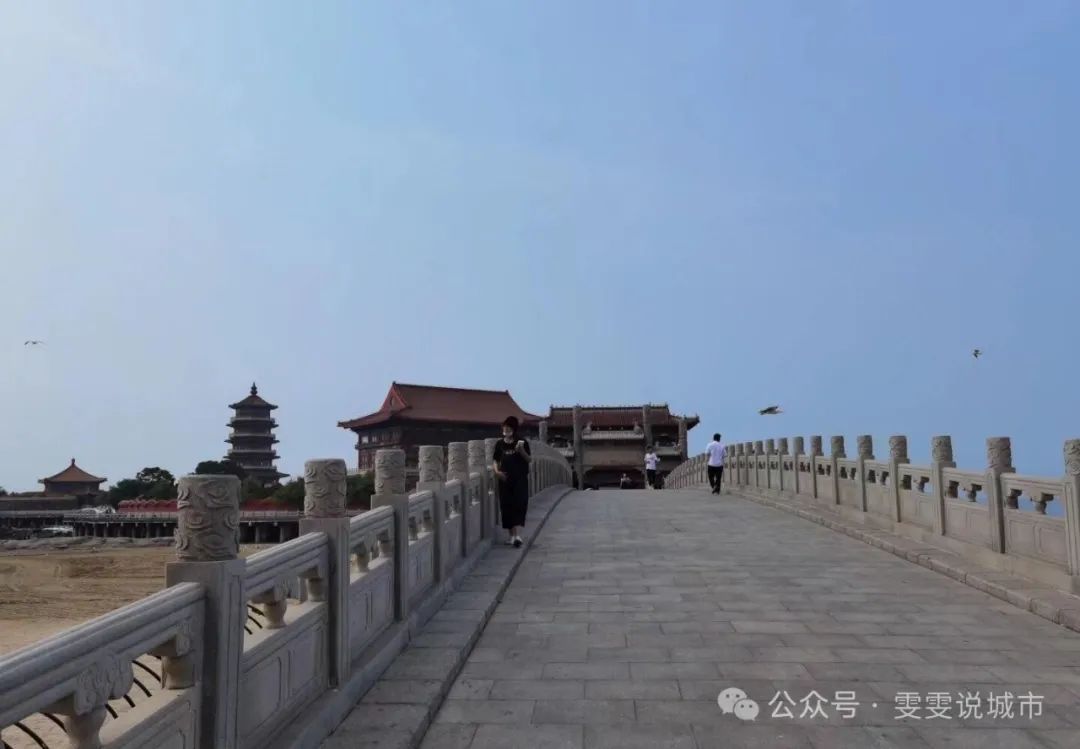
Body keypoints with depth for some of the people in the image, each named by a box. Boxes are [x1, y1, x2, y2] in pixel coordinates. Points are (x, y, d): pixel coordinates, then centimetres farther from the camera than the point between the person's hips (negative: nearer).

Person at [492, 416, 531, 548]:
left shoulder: (522, 443, -1)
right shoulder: (500, 444, 6)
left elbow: (530, 460, -2)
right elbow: (496, 461, 13)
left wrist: (521, 451, -19)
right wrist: (497, 471, -7)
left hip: (520, 479, -3)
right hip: (505, 479, 3)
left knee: (519, 505, -12)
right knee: (506, 506, 3)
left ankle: (517, 535, -19)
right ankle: (512, 535, 14)